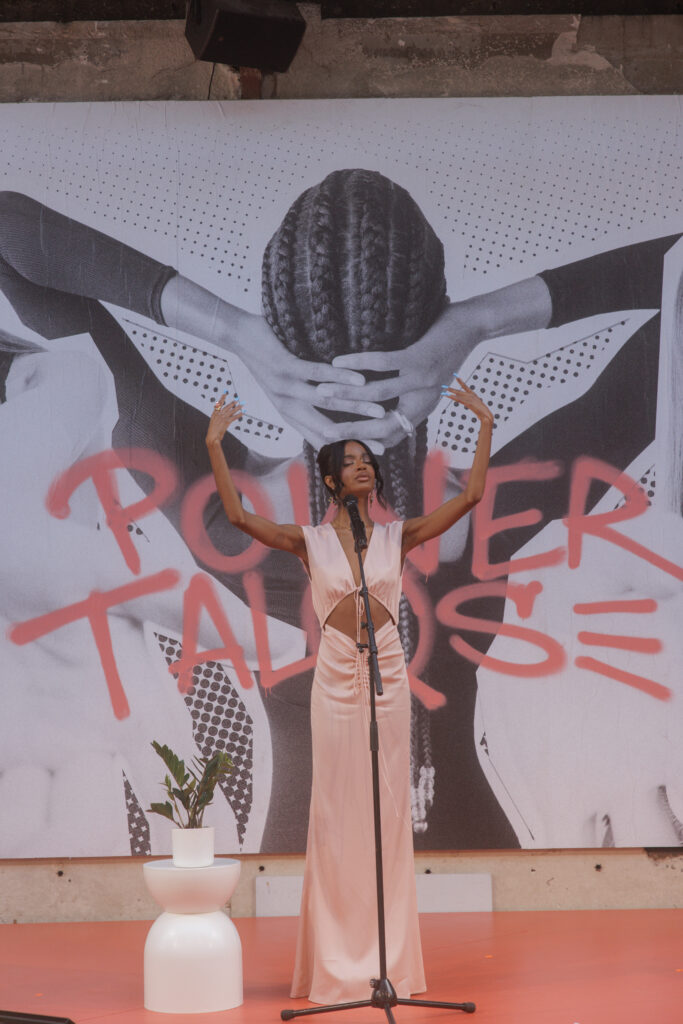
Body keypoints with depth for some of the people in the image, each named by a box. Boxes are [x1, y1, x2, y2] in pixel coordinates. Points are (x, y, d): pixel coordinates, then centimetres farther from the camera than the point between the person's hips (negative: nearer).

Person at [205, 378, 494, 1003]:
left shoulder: (398, 537, 7)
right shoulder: (311, 542, 3)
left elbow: (470, 496, 2)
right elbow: (239, 515, -9)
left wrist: (486, 426, 1)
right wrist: (214, 446, -12)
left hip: (387, 674, 1)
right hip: (335, 676, -1)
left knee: (387, 805, 2)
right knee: (337, 806, 1)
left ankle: (391, 957, 7)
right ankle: (339, 960, 6)